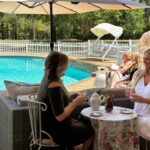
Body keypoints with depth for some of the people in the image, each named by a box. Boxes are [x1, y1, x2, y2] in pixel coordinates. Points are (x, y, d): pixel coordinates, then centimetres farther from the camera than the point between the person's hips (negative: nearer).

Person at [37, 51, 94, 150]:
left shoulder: (48, 79, 1)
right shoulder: (54, 86, -27)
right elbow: (60, 116, -27)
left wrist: (74, 97, 0)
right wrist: (76, 102, -17)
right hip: (56, 131, -9)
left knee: (87, 123, 19)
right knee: (91, 130, 7)